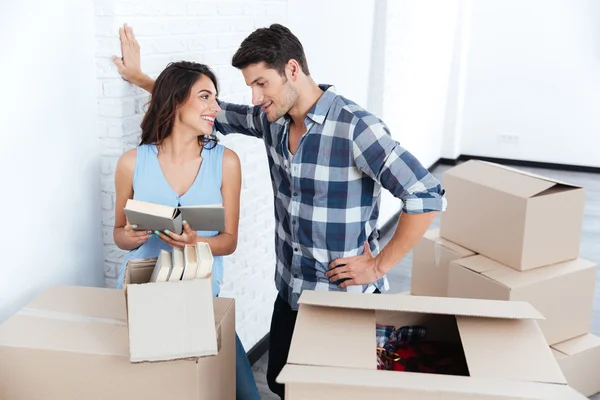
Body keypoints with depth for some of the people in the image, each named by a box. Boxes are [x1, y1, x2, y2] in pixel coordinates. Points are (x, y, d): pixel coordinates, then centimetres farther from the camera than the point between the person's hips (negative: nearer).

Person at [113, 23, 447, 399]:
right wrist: (139, 76, 15)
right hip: (290, 291, 7)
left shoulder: (355, 127, -24)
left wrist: (380, 265, -18)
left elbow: (427, 196, -25)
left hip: (345, 298, -7)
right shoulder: (272, 119, -2)